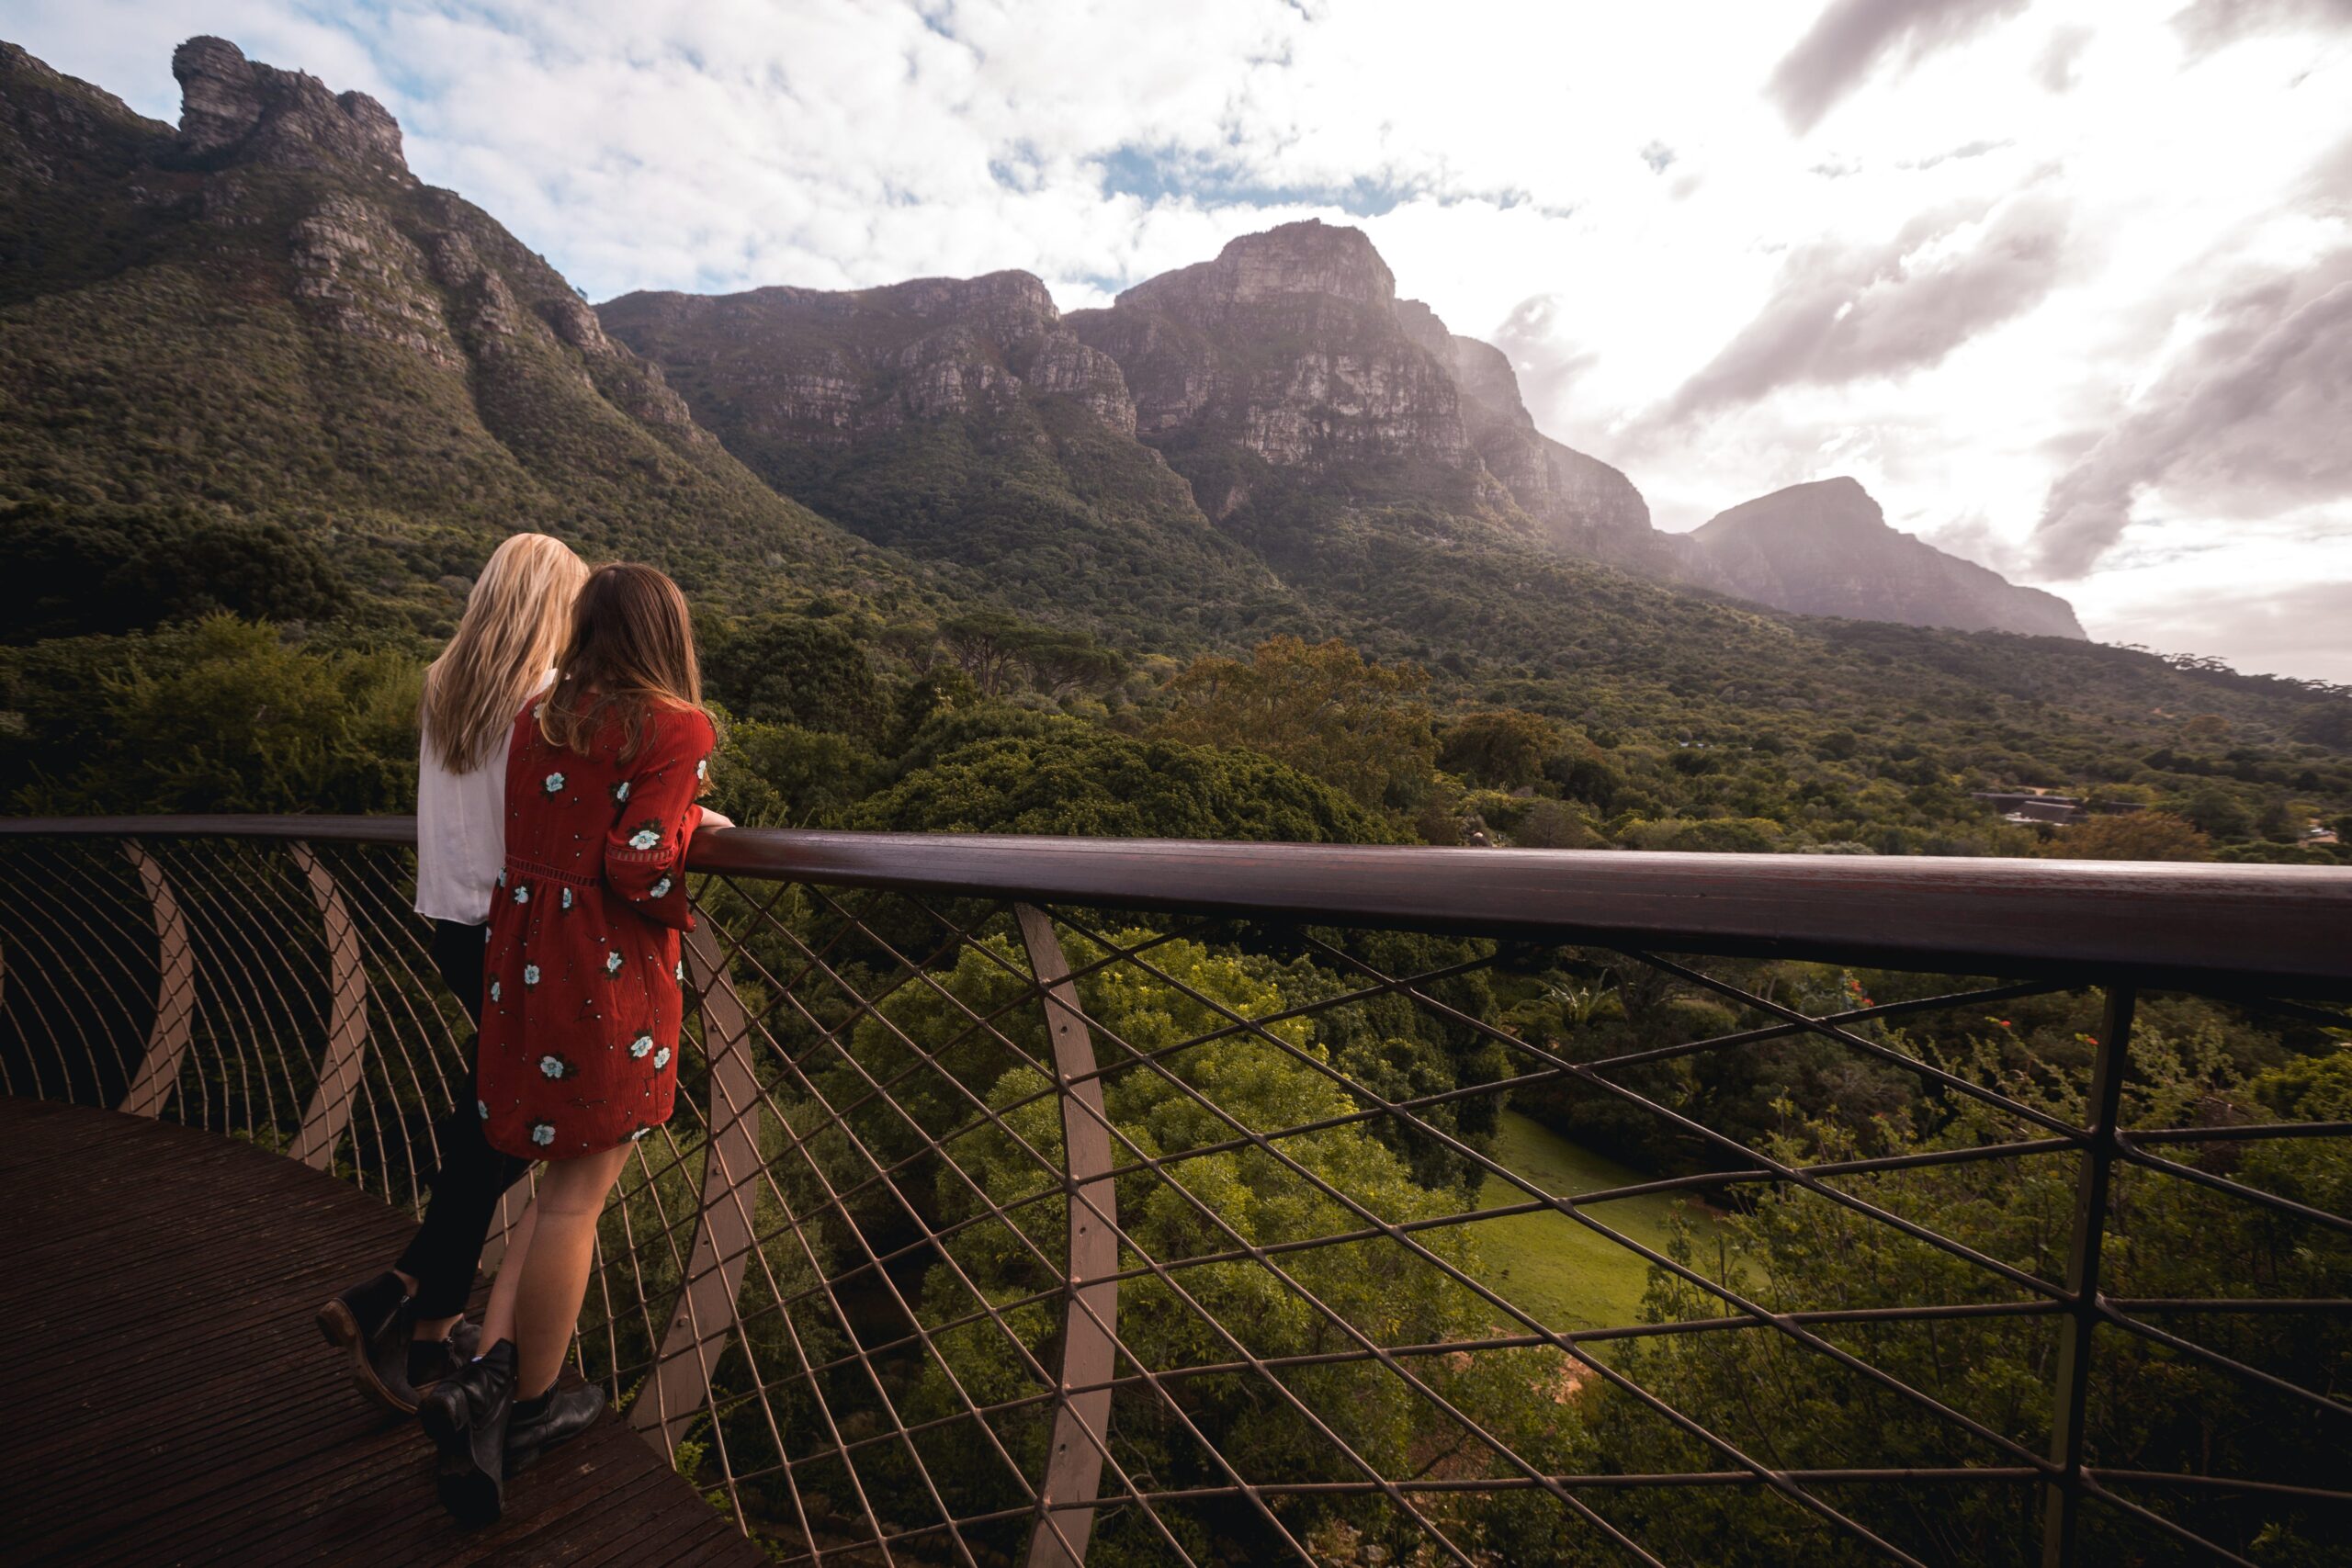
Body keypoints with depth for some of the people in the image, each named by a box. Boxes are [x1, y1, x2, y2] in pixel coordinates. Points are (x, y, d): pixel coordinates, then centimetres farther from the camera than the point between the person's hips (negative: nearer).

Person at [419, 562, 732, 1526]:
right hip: (611, 978, -7)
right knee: (577, 1191, 7)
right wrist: (698, 825, -1)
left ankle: (488, 1374, 14)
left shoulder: (539, 717, 9)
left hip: (525, 963, 7)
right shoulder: (676, 730, -12)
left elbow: (528, 840, 7)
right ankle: (529, 1407, 23)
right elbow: (639, 868, -21)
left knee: (568, 1176, 21)